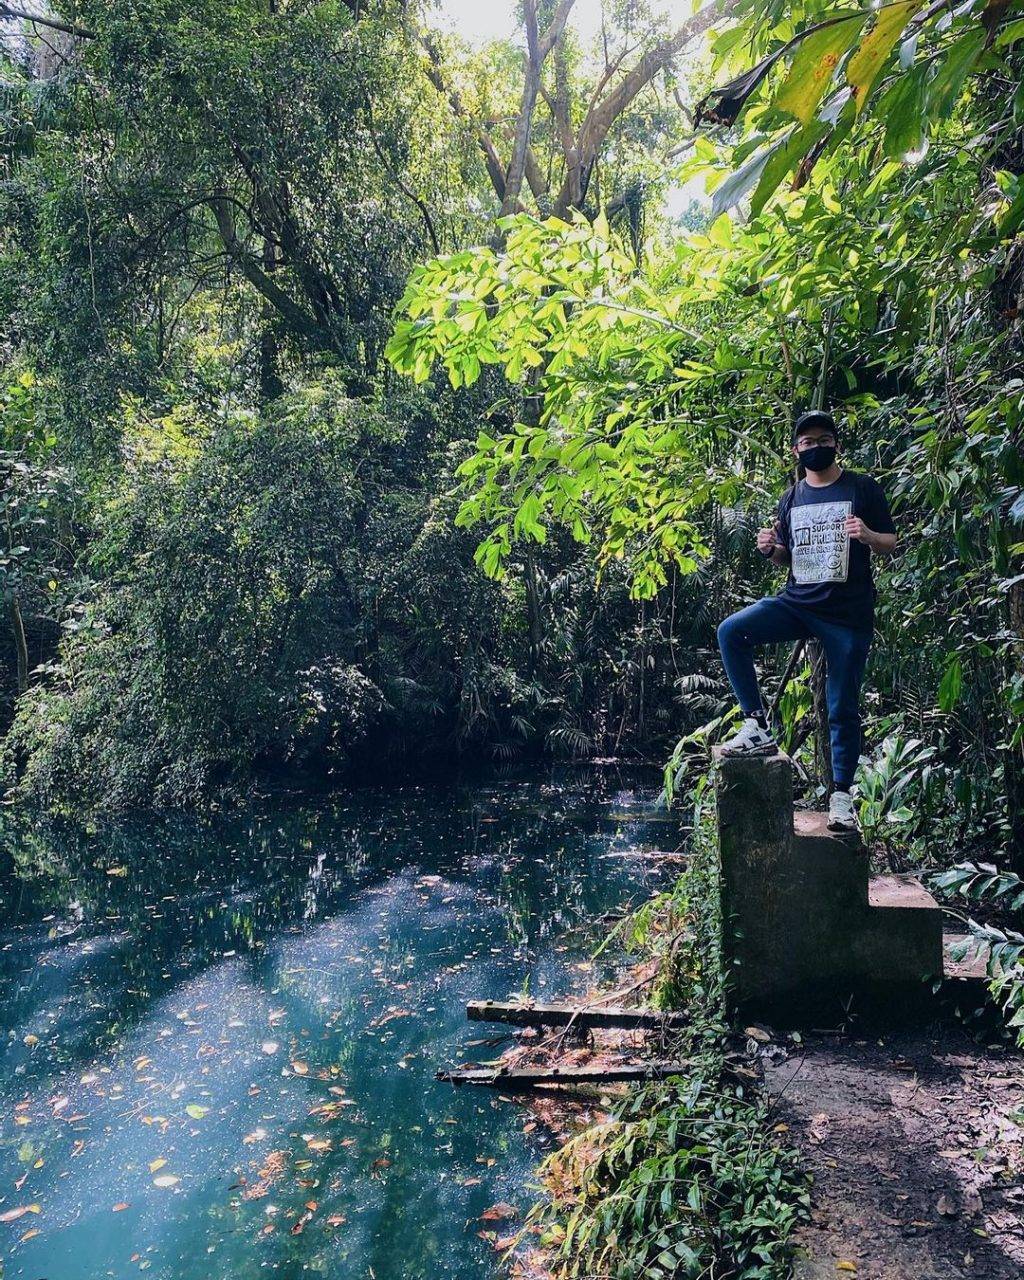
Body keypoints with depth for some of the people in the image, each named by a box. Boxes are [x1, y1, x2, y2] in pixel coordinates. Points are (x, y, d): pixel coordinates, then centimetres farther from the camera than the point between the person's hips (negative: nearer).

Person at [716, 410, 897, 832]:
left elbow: (891, 545, 2)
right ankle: (757, 726, -14)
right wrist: (770, 549, -5)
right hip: (796, 603, 4)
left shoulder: (863, 489, 1)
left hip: (849, 614, -3)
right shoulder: (791, 498, 12)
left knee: (843, 708, 1)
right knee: (730, 632, -20)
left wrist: (868, 536, -20)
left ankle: (841, 793, 13)